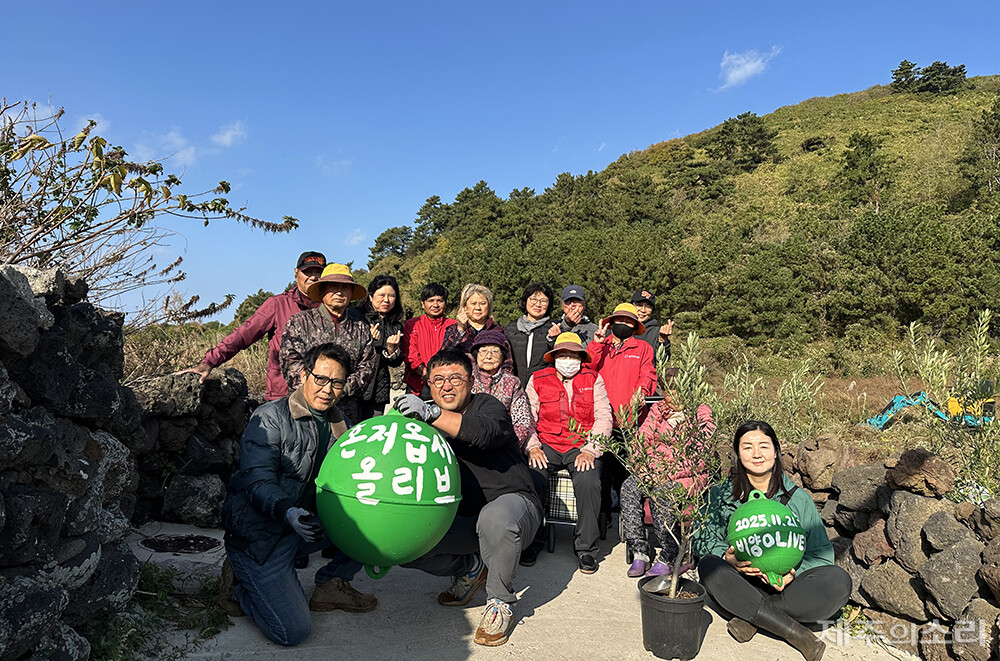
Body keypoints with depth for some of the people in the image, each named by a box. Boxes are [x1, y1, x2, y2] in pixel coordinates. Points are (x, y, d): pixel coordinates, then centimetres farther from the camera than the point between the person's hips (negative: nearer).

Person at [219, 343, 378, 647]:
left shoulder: (339, 426, 7)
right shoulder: (270, 418, -14)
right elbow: (257, 482, -22)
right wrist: (287, 512, -41)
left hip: (308, 521, 7)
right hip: (259, 533, -7)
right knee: (292, 631, -15)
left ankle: (331, 584, 9)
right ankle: (240, 586, 12)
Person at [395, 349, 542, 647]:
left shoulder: (487, 406, -9)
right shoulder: (426, 421, 8)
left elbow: (485, 432, -36)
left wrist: (431, 413, -44)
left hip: (512, 501, -5)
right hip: (460, 518, 6)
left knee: (495, 517, -40)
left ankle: (500, 605, -14)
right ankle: (469, 568, 14)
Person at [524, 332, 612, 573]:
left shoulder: (593, 379, 8)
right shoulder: (538, 380, 10)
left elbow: (603, 418, 1)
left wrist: (590, 451, -12)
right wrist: (533, 447, -10)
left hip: (582, 446, -1)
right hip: (547, 445, 1)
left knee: (588, 482, -31)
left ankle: (585, 547, -10)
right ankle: (530, 541, -8)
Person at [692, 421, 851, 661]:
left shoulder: (798, 499, 2)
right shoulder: (721, 495, 1)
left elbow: (822, 553, 2)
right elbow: (703, 538, 0)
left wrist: (793, 573, -18)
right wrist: (728, 558, -21)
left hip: (786, 586, 1)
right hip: (740, 585, 0)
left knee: (838, 581, -25)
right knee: (708, 565, -31)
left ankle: (751, 617, -25)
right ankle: (798, 634, -30)